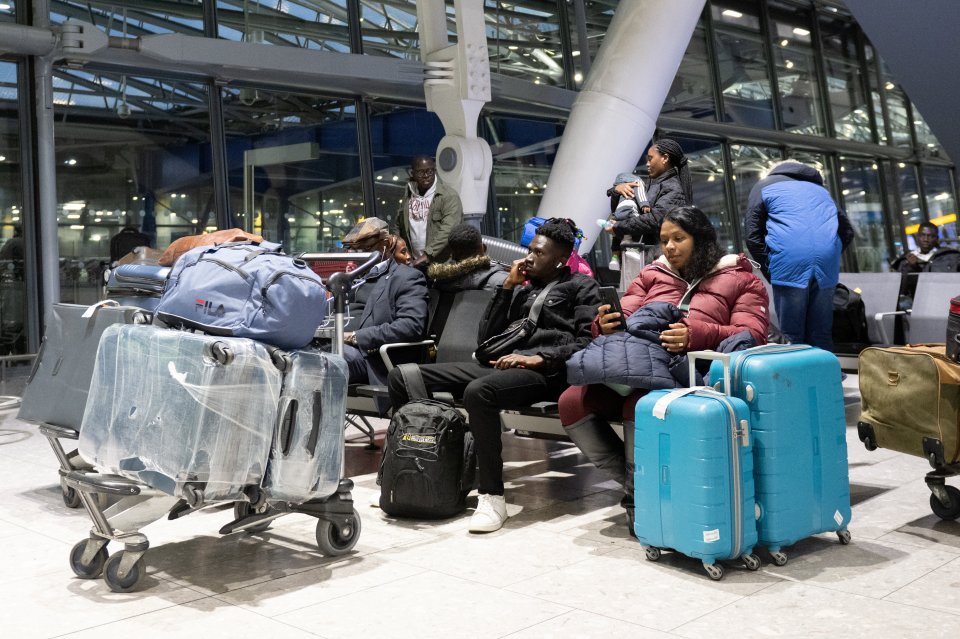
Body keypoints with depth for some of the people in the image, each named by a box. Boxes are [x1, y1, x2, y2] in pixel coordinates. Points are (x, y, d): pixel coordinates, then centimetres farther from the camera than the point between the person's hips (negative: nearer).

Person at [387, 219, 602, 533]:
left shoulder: (581, 286, 13)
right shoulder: (521, 288, 28)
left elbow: (587, 341, -3)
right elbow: (486, 338, 18)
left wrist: (539, 358, -15)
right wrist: (508, 286, 14)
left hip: (544, 371, -7)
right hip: (501, 365, 7)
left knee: (478, 391, -41)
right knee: (401, 378, -7)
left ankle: (492, 496, -32)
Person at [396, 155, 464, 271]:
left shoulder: (449, 196, -7)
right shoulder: (408, 195, 12)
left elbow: (448, 230, -18)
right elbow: (399, 225, 20)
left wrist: (428, 254, -25)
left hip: (443, 264, -5)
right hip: (416, 263, 5)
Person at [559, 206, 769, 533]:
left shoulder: (740, 279, 14)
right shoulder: (652, 274, 27)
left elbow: (750, 336, -1)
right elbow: (623, 318, 19)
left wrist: (696, 335, -20)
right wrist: (606, 323, -8)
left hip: (689, 371, -5)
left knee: (639, 406, -36)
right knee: (572, 403, -19)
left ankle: (638, 497, -15)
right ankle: (631, 477, -5)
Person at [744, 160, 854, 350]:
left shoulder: (764, 186, 21)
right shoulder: (820, 189, 34)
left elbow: (753, 235, 9)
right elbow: (847, 231, 28)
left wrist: (770, 271, 12)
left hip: (790, 263, -4)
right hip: (826, 264, 4)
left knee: (791, 337, -1)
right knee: (821, 336, 7)